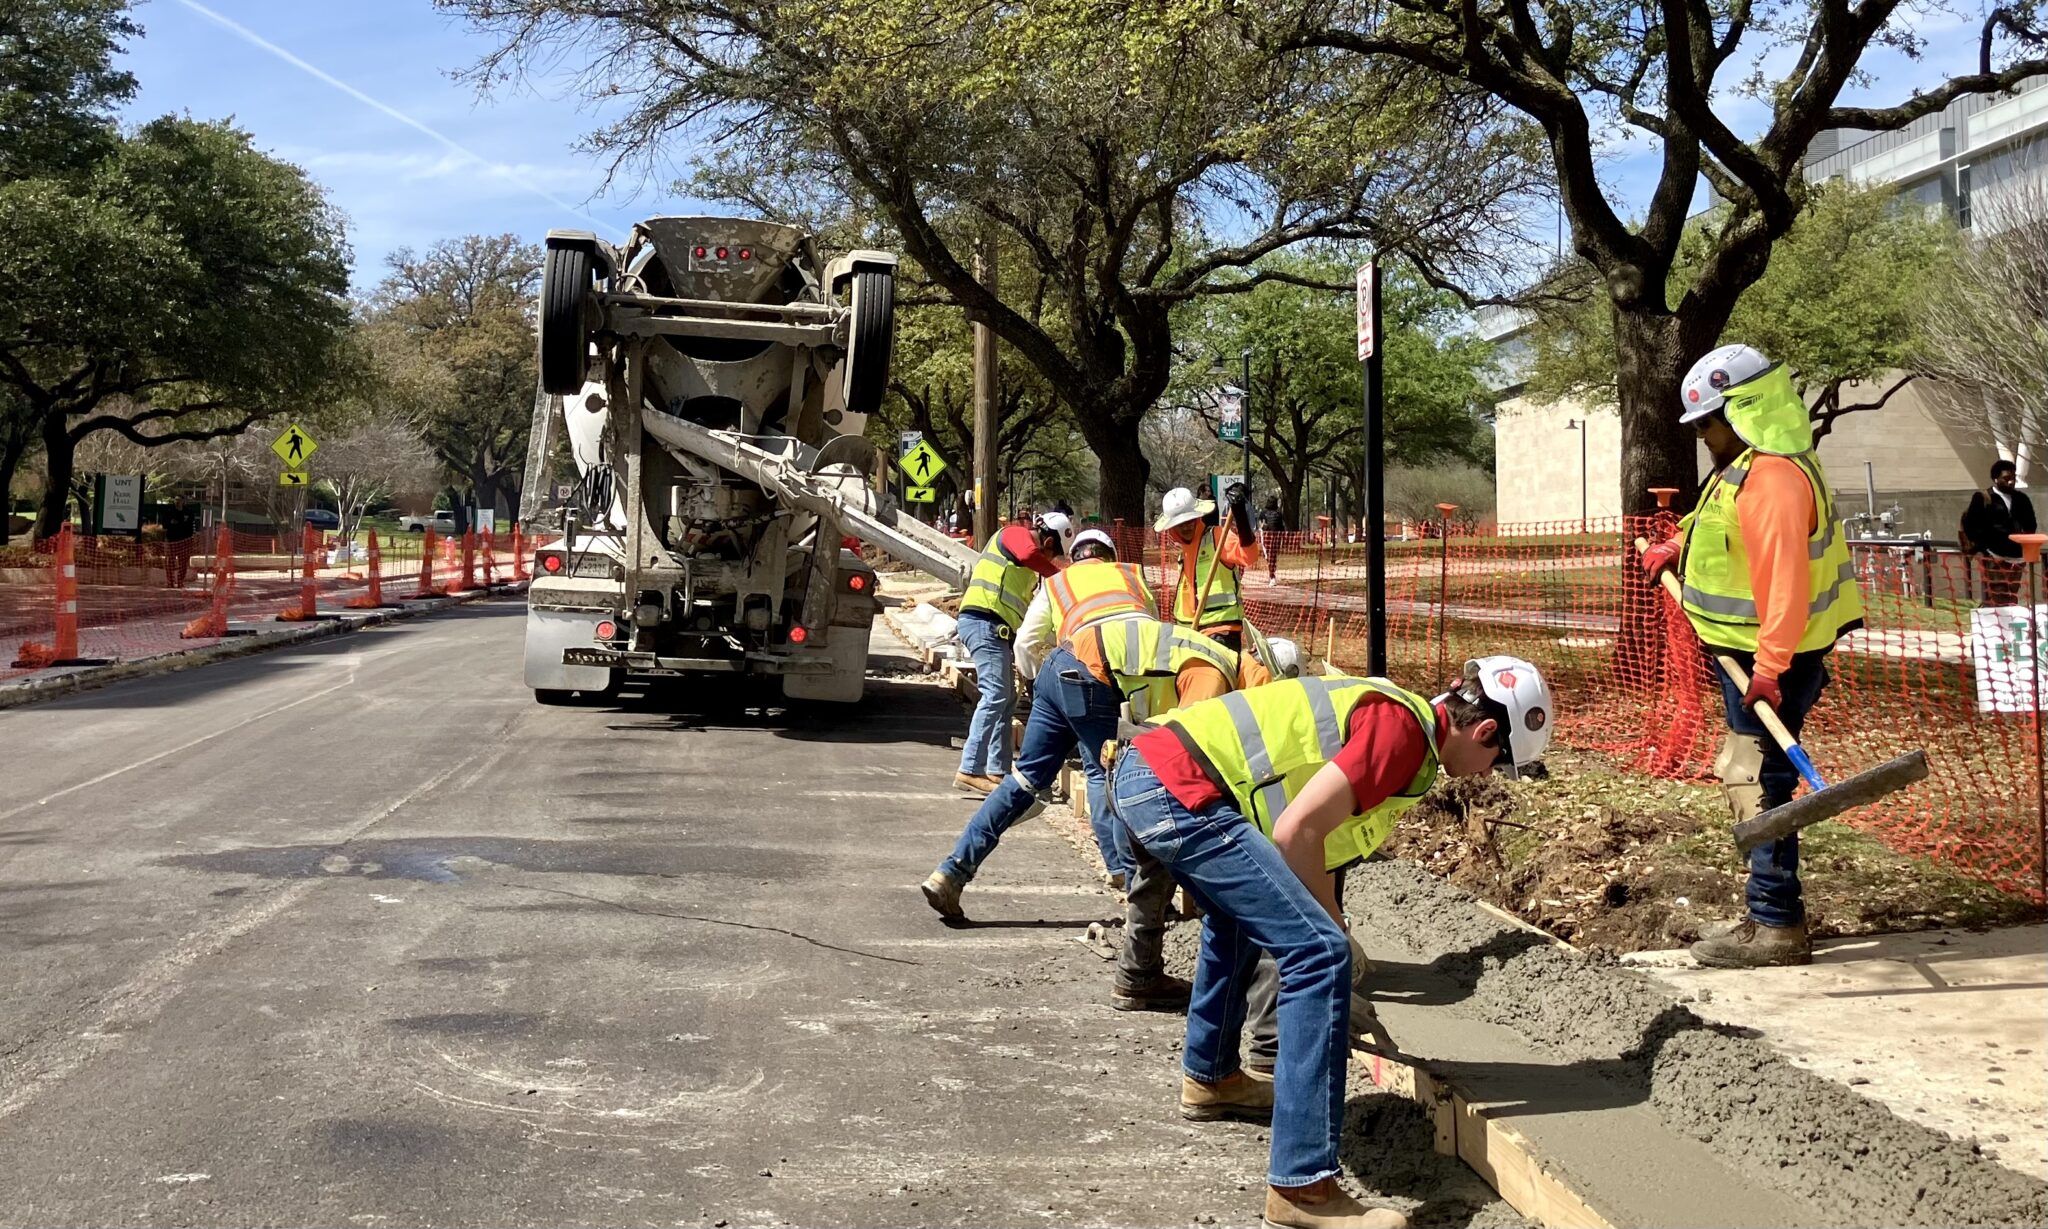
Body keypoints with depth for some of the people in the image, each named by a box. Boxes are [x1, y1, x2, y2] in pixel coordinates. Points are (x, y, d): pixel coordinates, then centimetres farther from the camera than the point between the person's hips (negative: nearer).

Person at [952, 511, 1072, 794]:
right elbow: (1029, 555, -22)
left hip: (997, 629, 11)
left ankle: (997, 771, 14)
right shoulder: (1015, 535, -2)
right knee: (995, 695, -17)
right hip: (984, 622, -11)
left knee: (1007, 700, 12)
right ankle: (970, 771, -22)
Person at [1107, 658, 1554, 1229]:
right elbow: (1296, 831, -16)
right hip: (1178, 792, -11)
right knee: (1319, 953, -13)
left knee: (1236, 913, 35)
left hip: (1139, 773, 11)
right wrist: (1330, 922, -1)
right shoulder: (1405, 729, -9)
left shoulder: (1388, 710, 19)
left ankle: (1208, 1078, 53)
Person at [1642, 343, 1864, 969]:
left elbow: (1784, 577, -28)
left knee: (1759, 784, -7)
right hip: (1755, 657, 11)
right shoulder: (1748, 468, 14)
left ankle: (1776, 927, -1)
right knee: (1745, 778, 16)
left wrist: (1771, 665, -31)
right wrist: (1679, 547, 24)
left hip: (1771, 663, -11)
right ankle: (1770, 917, 25)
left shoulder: (1771, 477, -21)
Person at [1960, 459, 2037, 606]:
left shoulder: (2021, 498, 13)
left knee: (2012, 600, 7)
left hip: (2016, 557, 5)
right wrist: (1983, 545, -4)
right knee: (1995, 600, -10)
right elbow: (1970, 525, -1)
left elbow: (2030, 524, 25)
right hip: (1994, 557, -5)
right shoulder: (1982, 498, -2)